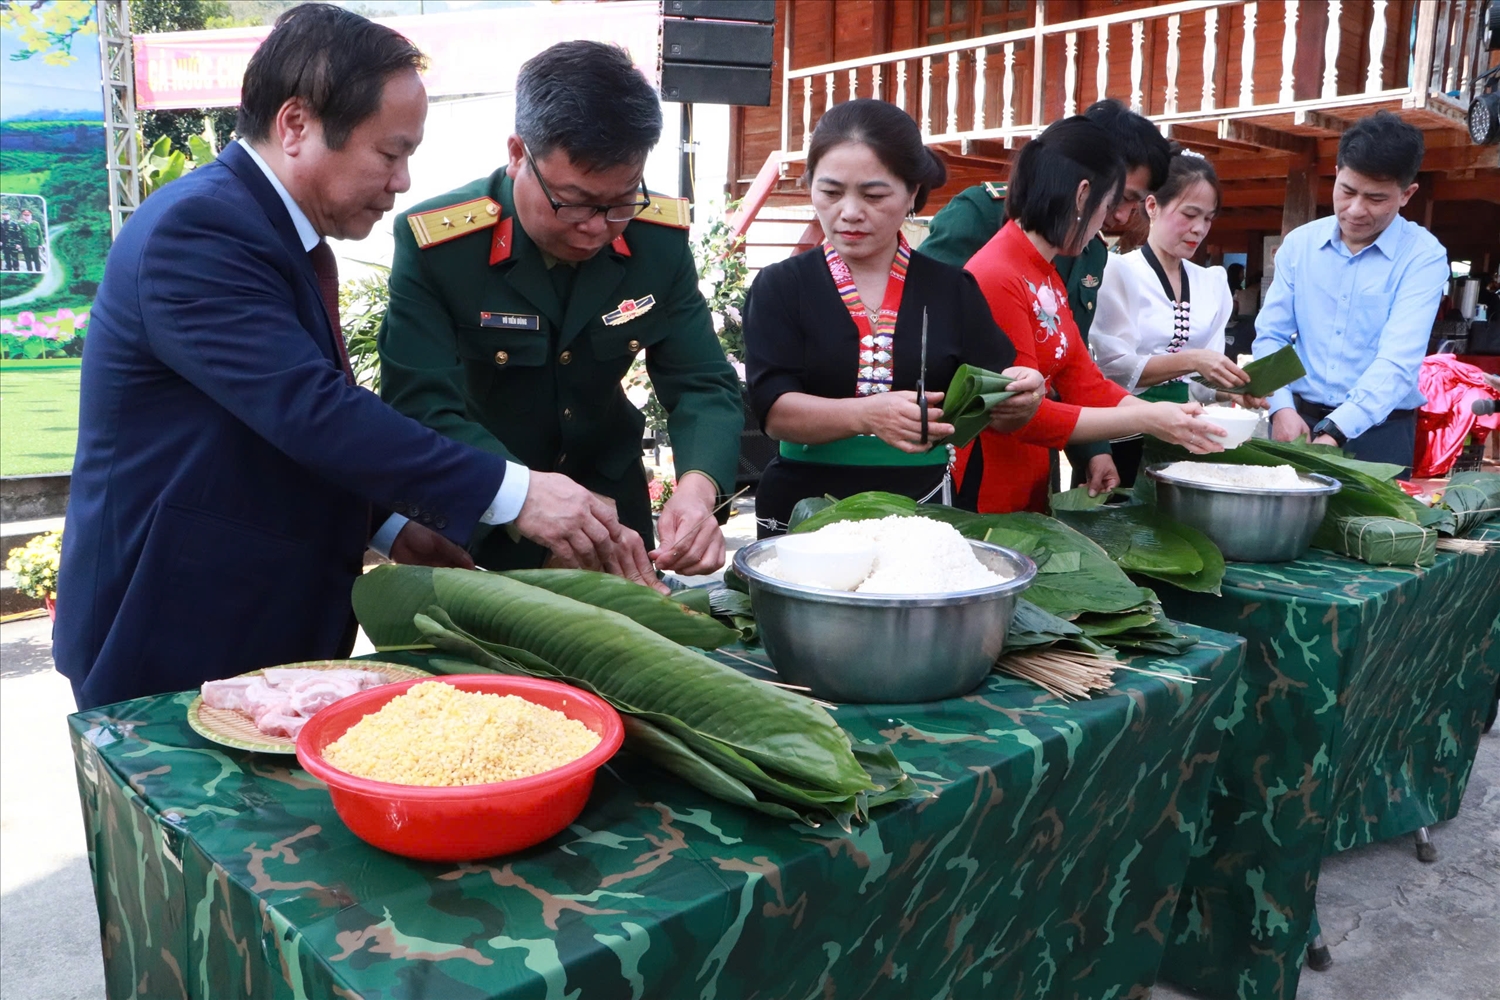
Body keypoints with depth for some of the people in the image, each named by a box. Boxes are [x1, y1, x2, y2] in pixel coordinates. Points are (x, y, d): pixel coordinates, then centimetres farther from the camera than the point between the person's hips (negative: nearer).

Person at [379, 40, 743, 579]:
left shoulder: (660, 238, -13)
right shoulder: (434, 244, -23)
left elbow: (704, 384, -13)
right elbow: (420, 409, -29)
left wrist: (698, 487, -33)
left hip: (611, 495, 4)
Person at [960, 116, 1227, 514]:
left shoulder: (1047, 276, 11)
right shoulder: (998, 277, -18)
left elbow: (1087, 384, 8)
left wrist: (1172, 419, -3)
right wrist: (1144, 420, -17)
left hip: (1030, 494, 9)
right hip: (982, 500, -9)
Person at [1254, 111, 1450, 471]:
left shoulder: (1424, 257, -7)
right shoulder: (1299, 243, 3)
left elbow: (1398, 359, -19)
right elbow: (1271, 336, 1)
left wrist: (1333, 432, -32)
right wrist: (1282, 408, -16)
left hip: (1379, 431, -2)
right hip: (1298, 418, 3)